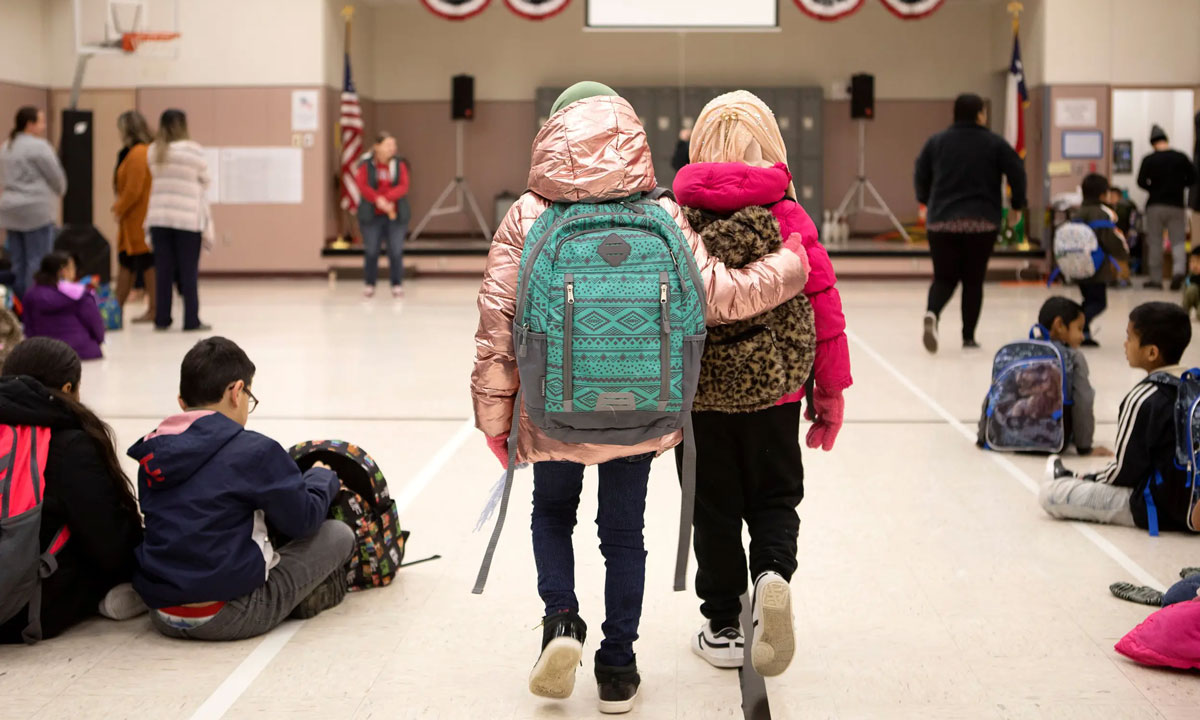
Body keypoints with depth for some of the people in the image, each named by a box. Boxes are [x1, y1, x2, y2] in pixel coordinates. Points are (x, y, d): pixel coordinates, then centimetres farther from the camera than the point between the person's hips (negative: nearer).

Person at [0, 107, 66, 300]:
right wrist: (60, 191, 14)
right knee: (38, 262, -5)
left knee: (18, 263, 10)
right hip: (36, 210, -8)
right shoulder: (38, 146, -11)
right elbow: (56, 176, -6)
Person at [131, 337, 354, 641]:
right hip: (226, 617, -7)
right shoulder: (254, 450, -12)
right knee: (338, 534, 5)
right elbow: (303, 519, -2)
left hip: (162, 616, 7)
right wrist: (323, 478, 20)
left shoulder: (152, 456, 8)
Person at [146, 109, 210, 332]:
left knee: (163, 271, 8)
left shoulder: (153, 152, 5)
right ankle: (191, 321, 3)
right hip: (188, 218, -4)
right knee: (189, 272, 2)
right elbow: (204, 182, 2)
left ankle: (162, 318, 11)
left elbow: (156, 179, 8)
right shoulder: (193, 150, -8)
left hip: (158, 217, 4)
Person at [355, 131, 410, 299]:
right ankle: (370, 284, 16)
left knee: (396, 251, -1)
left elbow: (403, 186, -7)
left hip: (396, 215, 1)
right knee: (371, 251, 4)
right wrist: (379, 201, -24)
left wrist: (386, 198, -21)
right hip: (372, 216, -1)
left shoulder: (400, 164, 4)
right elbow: (363, 187, -11)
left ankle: (397, 285, 9)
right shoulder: (366, 166, 0)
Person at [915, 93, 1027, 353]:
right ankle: (969, 336, 8)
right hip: (982, 222, -2)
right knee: (973, 279, 9)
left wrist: (926, 201, 25)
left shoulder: (936, 142, 8)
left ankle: (932, 313, -23)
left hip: (942, 221, 2)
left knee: (944, 277, 8)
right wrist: (1017, 205, 10)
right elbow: (1017, 172, -3)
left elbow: (920, 175, 9)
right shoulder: (995, 143, 2)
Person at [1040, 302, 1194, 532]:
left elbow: (1125, 471, -13)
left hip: (1157, 510, -8)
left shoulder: (1142, 399, -17)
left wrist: (1085, 479, 7)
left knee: (1050, 494, -4)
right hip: (1192, 503, 8)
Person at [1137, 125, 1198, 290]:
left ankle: (1156, 278, 9)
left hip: (1155, 205, -1)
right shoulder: (1181, 157, -2)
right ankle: (1178, 270, -19)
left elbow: (1141, 182, -7)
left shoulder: (1149, 160, -6)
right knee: (1178, 241, 5)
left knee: (1154, 243, 7)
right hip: (1176, 205, 1)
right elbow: (1192, 177, 0)